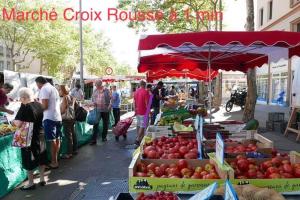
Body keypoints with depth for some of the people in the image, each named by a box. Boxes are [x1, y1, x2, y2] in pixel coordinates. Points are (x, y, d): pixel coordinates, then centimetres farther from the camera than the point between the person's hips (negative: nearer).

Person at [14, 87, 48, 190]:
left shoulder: (25, 107, -18)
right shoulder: (39, 105, 0)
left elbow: (18, 124, -21)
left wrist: (14, 121, -1)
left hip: (29, 138, -6)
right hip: (40, 135, 6)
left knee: (29, 161, 7)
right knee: (41, 158, 16)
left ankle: (31, 183, 18)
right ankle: (42, 179, 27)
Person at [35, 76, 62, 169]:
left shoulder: (44, 89, -9)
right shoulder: (53, 88, 18)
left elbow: (45, 106, -16)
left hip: (50, 118, -9)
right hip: (58, 117, 9)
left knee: (52, 141, -3)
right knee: (57, 139, 12)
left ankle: (54, 162, 3)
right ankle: (55, 160, 21)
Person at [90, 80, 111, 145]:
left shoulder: (106, 90, -4)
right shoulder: (95, 91, 7)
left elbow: (110, 98, -2)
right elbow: (92, 98, 19)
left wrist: (109, 105, -14)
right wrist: (93, 102, 0)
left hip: (105, 110, -1)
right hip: (97, 110, 2)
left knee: (105, 124, 11)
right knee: (96, 124, -4)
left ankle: (104, 137, 28)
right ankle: (94, 139, -2)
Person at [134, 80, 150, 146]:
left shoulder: (136, 91, 7)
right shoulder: (145, 92, -14)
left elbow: (134, 102, 13)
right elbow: (147, 102, -15)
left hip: (137, 111, 7)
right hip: (143, 112, -7)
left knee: (138, 125, 18)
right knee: (142, 126, -4)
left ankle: (138, 138, 28)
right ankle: (138, 140, -8)